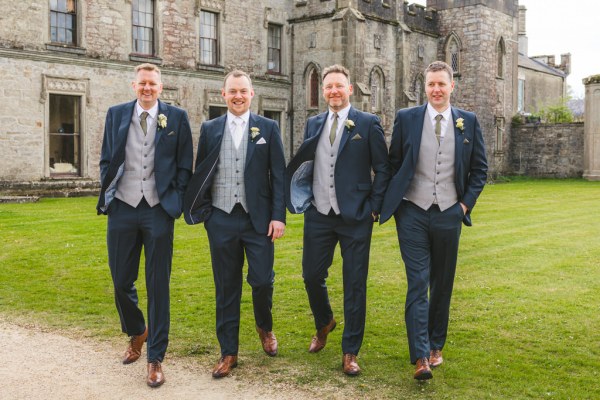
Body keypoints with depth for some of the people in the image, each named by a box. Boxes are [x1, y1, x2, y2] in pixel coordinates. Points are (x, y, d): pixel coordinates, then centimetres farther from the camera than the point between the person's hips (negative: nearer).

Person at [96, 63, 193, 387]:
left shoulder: (177, 117, 2)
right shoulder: (116, 114, 8)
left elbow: (185, 165, 3)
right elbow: (106, 160, 13)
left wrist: (176, 202, -4)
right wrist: (106, 195, 4)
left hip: (158, 209, -2)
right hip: (122, 207, 3)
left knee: (158, 285, 2)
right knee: (121, 282, 10)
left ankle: (155, 358, 12)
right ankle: (136, 333, 38)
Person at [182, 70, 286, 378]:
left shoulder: (268, 128, 3)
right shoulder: (210, 129, 7)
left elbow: (279, 175, 0)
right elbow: (200, 175, 10)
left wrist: (278, 215, -7)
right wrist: (202, 211, 1)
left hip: (259, 219, -1)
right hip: (221, 219, 1)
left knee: (262, 280, -2)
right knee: (226, 287, 7)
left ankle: (264, 327, 31)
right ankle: (229, 352, 20)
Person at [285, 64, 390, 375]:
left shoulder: (368, 124, -2)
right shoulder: (313, 124, 10)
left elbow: (382, 169, -1)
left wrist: (374, 207, -6)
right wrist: (305, 199, 5)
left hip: (355, 218, -4)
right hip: (318, 216, 4)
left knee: (355, 285, 3)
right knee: (312, 275, 10)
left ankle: (350, 352, 16)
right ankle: (324, 324, 41)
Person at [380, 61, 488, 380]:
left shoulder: (469, 122, 5)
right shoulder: (406, 118, 1)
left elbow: (480, 168, 11)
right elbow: (393, 164, 6)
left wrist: (467, 202, 2)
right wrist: (394, 203, 1)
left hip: (449, 214, 2)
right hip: (413, 213, -2)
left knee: (442, 284, 12)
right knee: (417, 283, -6)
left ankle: (435, 345, 27)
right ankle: (420, 357, -6)